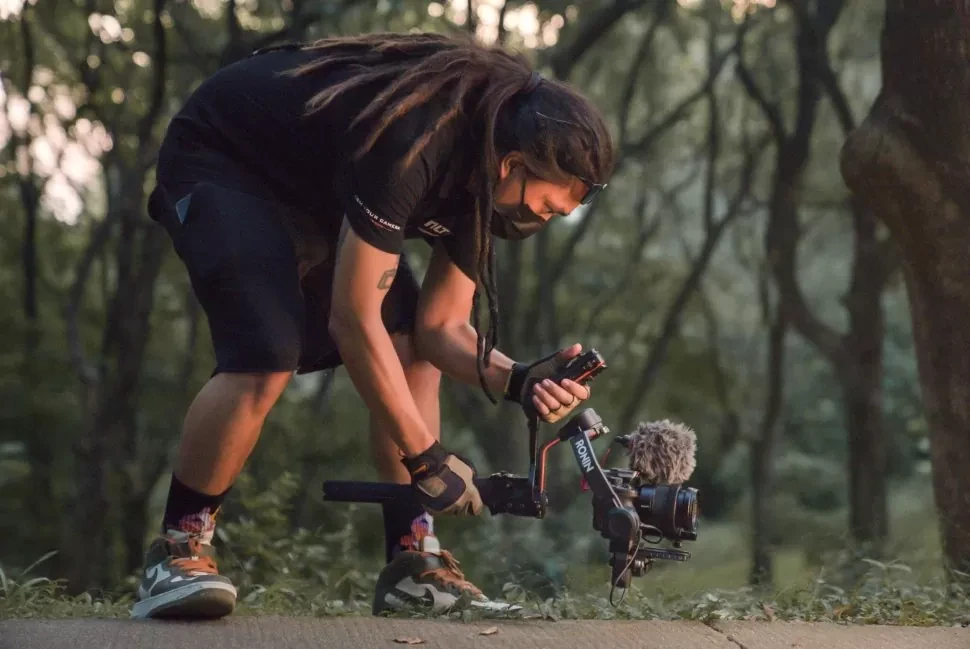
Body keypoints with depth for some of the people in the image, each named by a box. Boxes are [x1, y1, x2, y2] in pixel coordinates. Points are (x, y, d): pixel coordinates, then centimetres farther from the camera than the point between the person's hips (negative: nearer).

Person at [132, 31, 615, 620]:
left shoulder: (486, 172, -11)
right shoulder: (410, 147, -37)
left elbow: (440, 327, -4)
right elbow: (354, 320, -33)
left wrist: (520, 380, -24)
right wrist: (426, 457, -27)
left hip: (314, 183, 9)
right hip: (218, 161, -8)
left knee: (413, 351, -4)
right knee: (268, 359, -28)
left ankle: (412, 564, 0)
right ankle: (177, 551, -13)